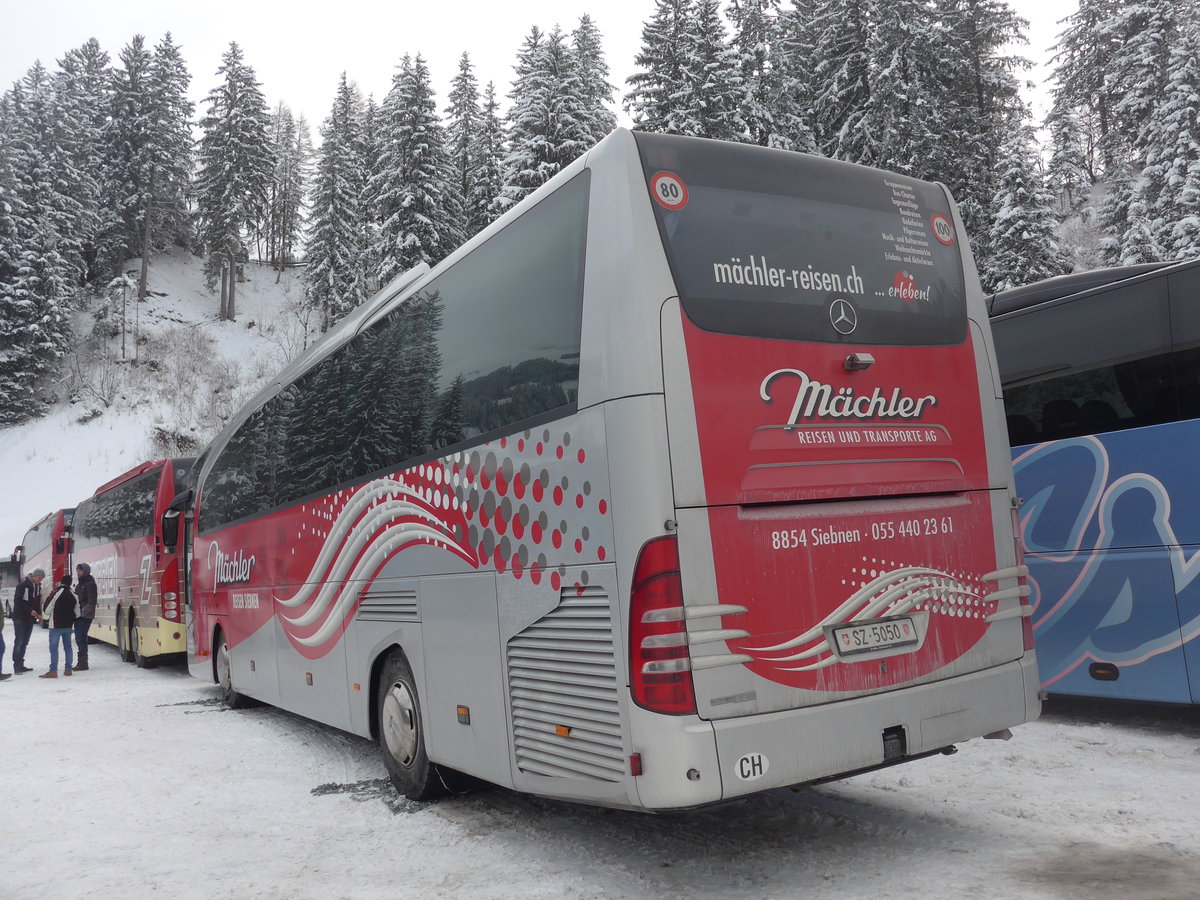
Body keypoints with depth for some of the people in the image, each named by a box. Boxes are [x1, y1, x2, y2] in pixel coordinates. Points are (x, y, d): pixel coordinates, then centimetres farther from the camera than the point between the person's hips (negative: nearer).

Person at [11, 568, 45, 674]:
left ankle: (20, 665, 14)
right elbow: (17, 601, -17)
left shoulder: (38, 587, 11)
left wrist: (39, 614, 3)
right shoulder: (23, 586, -11)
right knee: (19, 642, -9)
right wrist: (30, 611, -22)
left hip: (30, 618, 7)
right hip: (20, 618, -7)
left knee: (24, 642, 9)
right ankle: (17, 666, -8)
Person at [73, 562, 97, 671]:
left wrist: (85, 612, -23)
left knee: (81, 639, -12)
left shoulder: (90, 583, -8)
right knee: (78, 639, 12)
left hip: (85, 616, -9)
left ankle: (83, 663, -9)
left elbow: (92, 601, -16)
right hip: (78, 615, 9)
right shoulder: (79, 584, 20)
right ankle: (80, 662, 20)